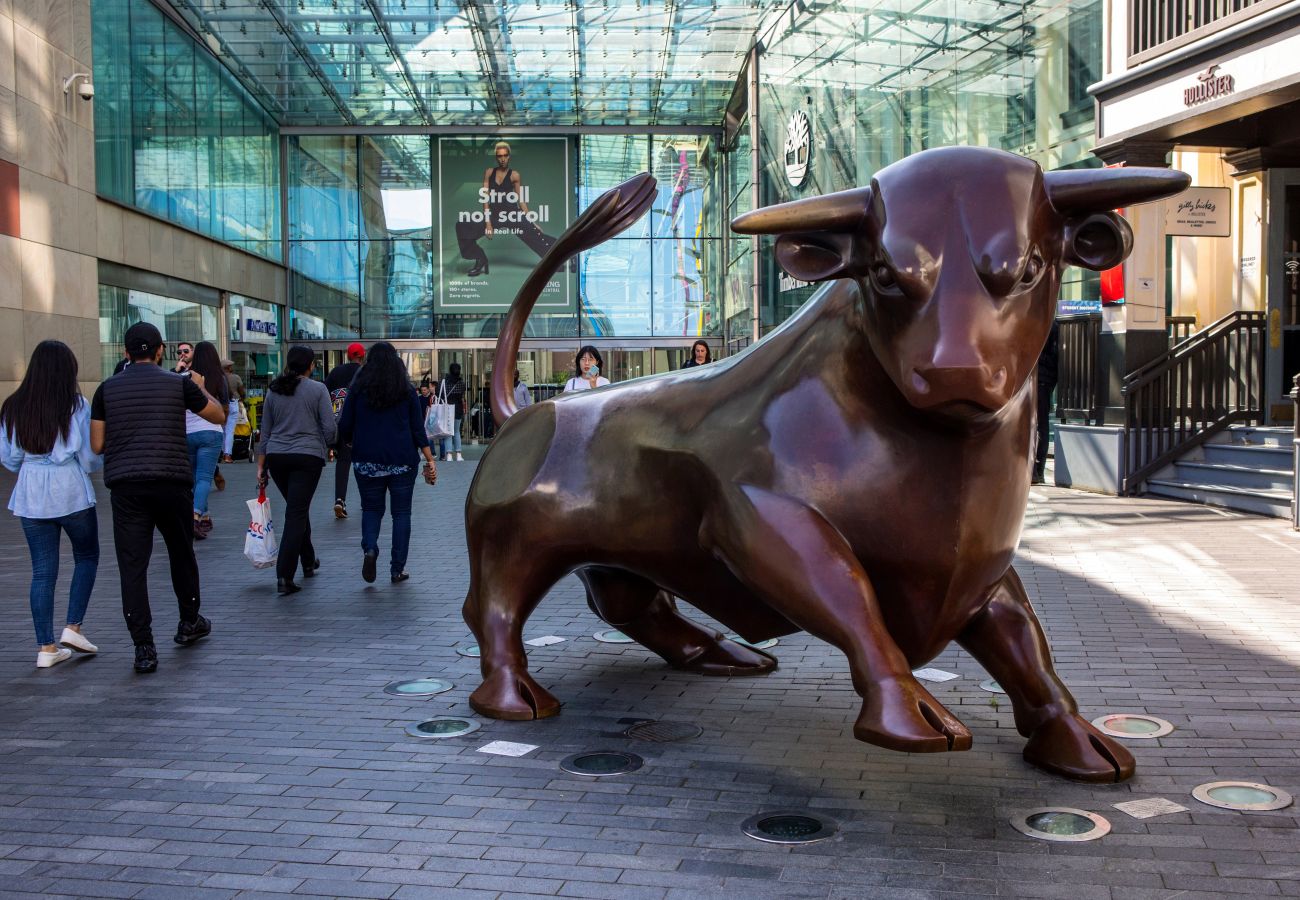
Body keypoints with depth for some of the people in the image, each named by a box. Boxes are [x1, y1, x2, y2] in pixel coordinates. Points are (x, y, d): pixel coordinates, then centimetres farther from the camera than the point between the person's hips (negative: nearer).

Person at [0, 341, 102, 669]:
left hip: (31, 497, 3)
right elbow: (91, 459, -7)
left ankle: (46, 647, 9)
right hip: (71, 493, -3)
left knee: (42, 571, 8)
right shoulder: (76, 405, -9)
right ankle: (73, 627, 6)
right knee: (87, 557, 17)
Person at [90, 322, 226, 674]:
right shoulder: (179, 384, 0)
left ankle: (144, 648, -3)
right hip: (172, 483, 0)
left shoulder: (107, 389, 5)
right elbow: (219, 416, 13)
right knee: (181, 553, 20)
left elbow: (97, 445, 6)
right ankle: (189, 622, 35)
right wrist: (200, 388, 30)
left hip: (126, 487, 0)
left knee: (133, 566, 1)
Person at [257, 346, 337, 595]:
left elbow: (265, 431, 10)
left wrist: (261, 465, 14)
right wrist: (325, 447, 13)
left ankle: (308, 562, 34)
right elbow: (330, 427, -7)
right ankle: (284, 576, -13)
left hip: (277, 456, 5)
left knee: (298, 509, 21)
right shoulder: (318, 389, -4)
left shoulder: (274, 391, 9)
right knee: (296, 513, -5)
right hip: (307, 456, -4)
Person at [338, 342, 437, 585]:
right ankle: (397, 569, 7)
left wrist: (342, 443, 20)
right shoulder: (407, 391, 1)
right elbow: (418, 429, -1)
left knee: (371, 509, 15)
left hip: (367, 461, 0)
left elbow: (344, 428, 0)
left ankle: (369, 548, -12)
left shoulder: (358, 389, 0)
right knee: (401, 512, 7)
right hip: (402, 462, 0)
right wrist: (430, 460, 2)